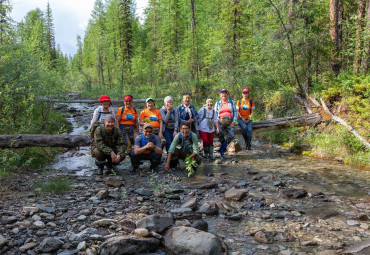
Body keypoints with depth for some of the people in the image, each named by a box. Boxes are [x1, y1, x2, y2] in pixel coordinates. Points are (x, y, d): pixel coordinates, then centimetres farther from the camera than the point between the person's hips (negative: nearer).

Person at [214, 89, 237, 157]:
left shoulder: (231, 102, 15)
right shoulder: (218, 103, 15)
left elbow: (235, 112, 13)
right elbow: (215, 113, 15)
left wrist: (234, 121, 0)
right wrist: (218, 120, -2)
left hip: (230, 121, 1)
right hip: (221, 121, -1)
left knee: (231, 135, -19)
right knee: (220, 133, -30)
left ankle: (222, 149, -3)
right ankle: (223, 144, -2)